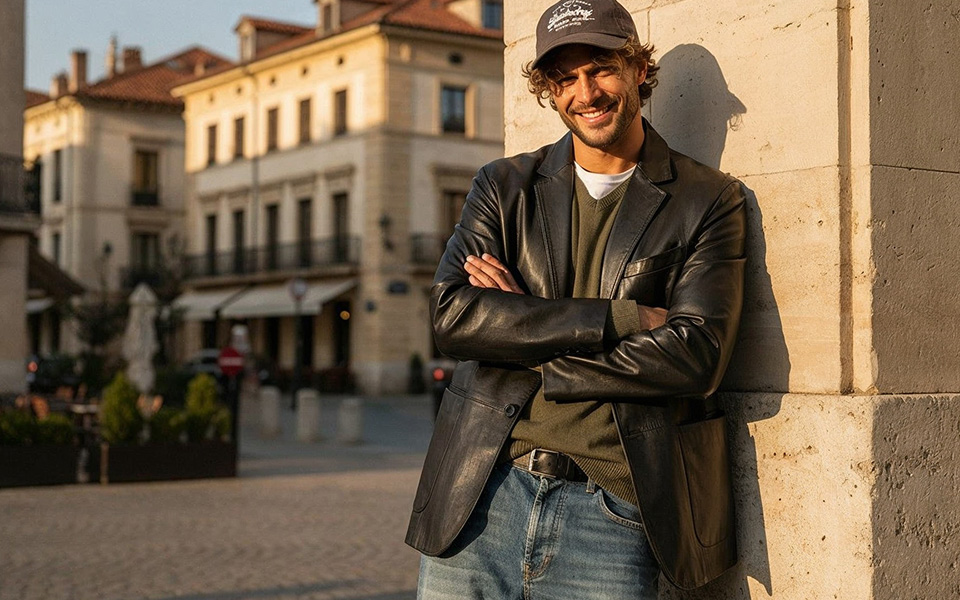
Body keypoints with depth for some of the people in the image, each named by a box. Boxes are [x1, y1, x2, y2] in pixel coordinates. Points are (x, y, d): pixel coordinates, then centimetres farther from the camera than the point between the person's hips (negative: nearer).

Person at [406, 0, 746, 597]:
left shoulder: (709, 201, 2)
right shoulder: (505, 185, 9)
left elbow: (696, 357, -10)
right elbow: (452, 314, -6)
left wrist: (524, 347, -8)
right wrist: (622, 317, -13)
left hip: (611, 512, -2)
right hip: (481, 498, 2)